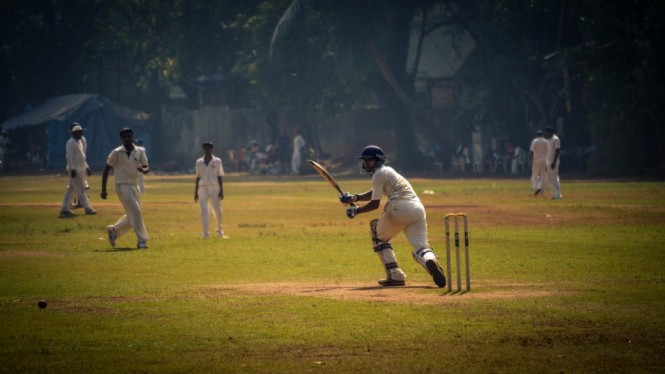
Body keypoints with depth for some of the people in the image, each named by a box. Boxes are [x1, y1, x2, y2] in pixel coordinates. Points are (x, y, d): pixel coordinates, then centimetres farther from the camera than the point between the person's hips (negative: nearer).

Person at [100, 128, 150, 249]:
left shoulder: (140, 152, 5)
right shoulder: (116, 153, -7)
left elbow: (147, 169, 5)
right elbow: (106, 169, -2)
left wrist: (143, 170, -22)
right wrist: (103, 190, -5)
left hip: (135, 186, 6)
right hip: (122, 186, -6)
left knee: (131, 216, 11)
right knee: (135, 212, -15)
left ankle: (114, 230, 32)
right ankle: (141, 241, -12)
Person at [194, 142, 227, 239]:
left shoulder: (217, 161, 5)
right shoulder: (199, 162, 10)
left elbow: (219, 176, 4)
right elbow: (198, 177, 12)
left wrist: (221, 191, -3)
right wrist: (196, 192, 8)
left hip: (214, 188, -1)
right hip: (203, 188, 1)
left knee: (217, 211, 5)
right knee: (204, 211, -9)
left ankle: (219, 230, 24)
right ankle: (206, 233, -10)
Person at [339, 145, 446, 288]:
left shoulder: (379, 174, 4)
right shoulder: (387, 171, 31)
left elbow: (374, 204, 2)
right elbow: (374, 193, 42)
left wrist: (356, 210, 15)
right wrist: (355, 198, 30)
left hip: (400, 207, -7)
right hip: (418, 208, 7)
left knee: (379, 236, 17)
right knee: (420, 246, -2)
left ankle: (395, 276, 5)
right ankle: (431, 260, -41)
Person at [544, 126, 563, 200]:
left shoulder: (555, 139, -13)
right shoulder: (549, 140, 16)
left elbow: (557, 151, -18)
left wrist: (554, 162, -24)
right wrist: (548, 163, 21)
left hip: (554, 162, -10)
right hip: (549, 162, 10)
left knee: (554, 177, -11)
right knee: (550, 178, 10)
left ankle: (558, 195, -9)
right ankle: (554, 194, 14)